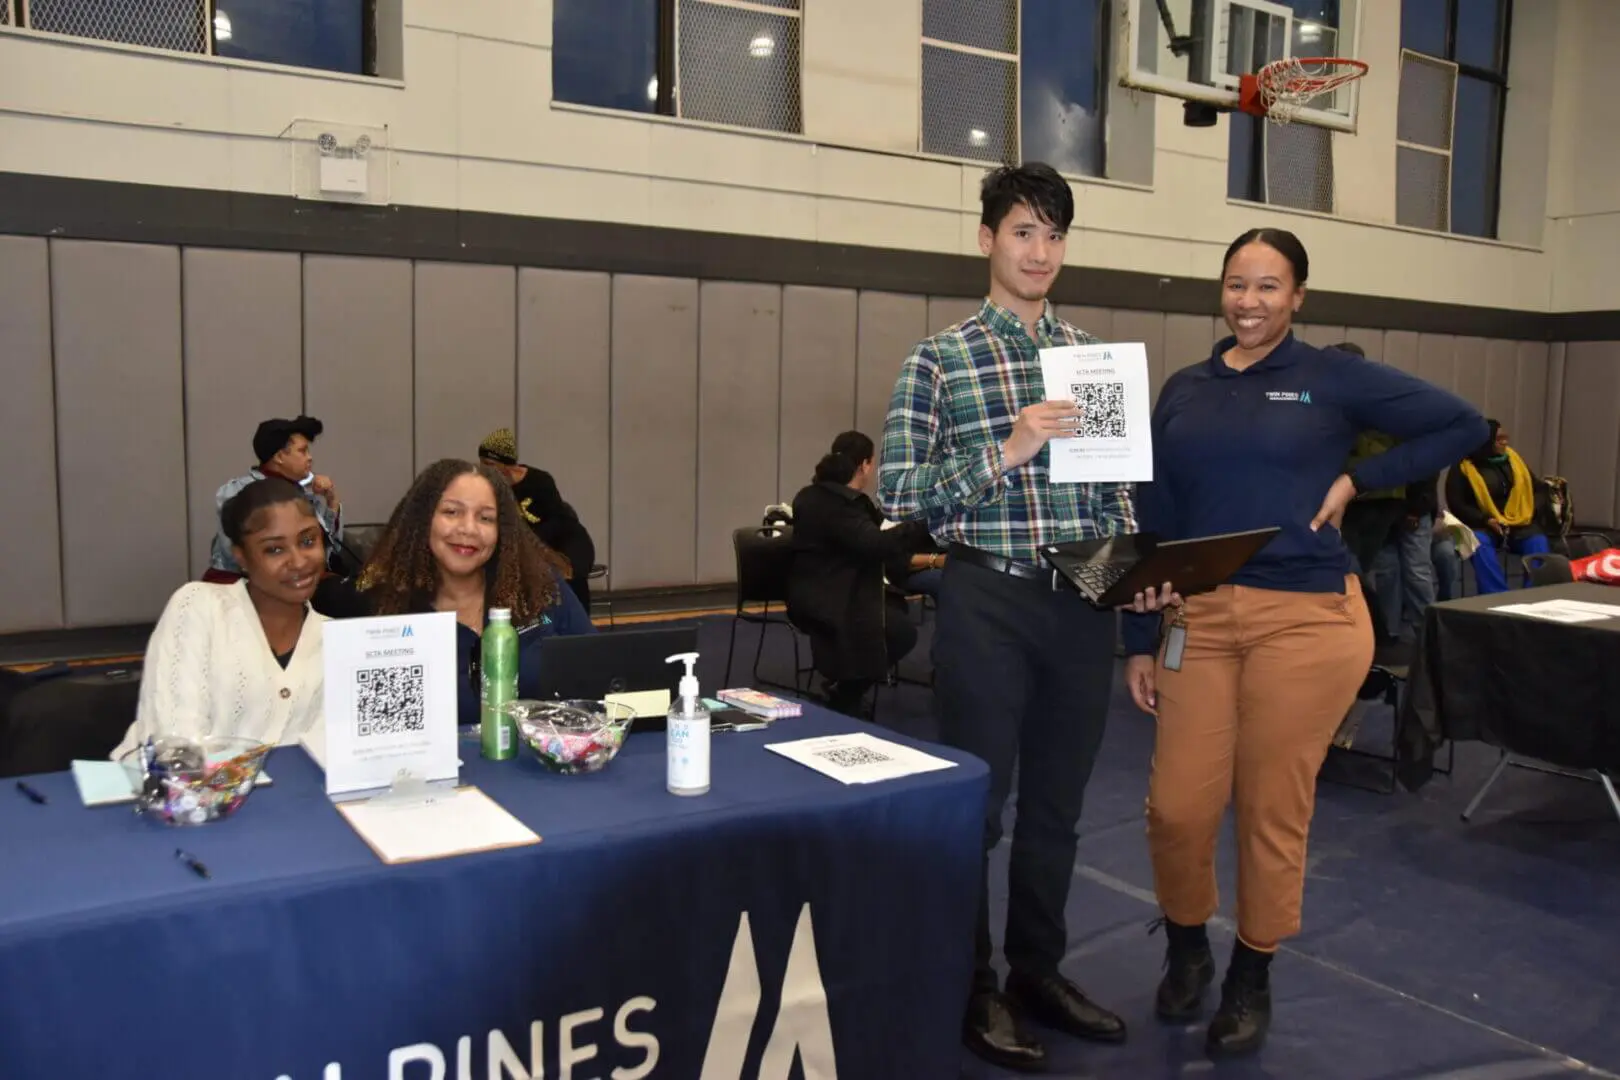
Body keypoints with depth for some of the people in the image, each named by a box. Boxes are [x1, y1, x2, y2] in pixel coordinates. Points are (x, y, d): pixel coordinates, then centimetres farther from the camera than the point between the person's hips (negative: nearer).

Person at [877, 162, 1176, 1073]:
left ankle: (1039, 970, 33)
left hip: (1084, 603, 5)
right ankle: (973, 988, 23)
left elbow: (1117, 486, 13)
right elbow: (898, 493, -10)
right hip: (989, 602, -4)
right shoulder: (941, 359, -3)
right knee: (977, 798, 5)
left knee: (1058, 801, 15)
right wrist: (1005, 452, -20)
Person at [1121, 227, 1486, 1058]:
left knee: (1274, 813, 6)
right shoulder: (1183, 390, 10)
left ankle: (1250, 980, 27)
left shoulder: (1333, 377, 2)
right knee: (1177, 806, 2)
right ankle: (1186, 949, 31)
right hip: (1200, 619, 3)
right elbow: (1154, 522, 9)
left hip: (1307, 620, -2)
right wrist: (1139, 640, 7)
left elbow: (1461, 425, 5)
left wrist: (1358, 480, -3)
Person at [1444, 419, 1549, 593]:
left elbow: (1534, 487, 21)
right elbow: (1457, 505, -6)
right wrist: (1485, 520, -17)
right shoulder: (1464, 467, -2)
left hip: (1519, 524, 4)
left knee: (1539, 543, -27)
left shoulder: (1512, 458, 15)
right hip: (1483, 525, -4)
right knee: (1480, 545, -37)